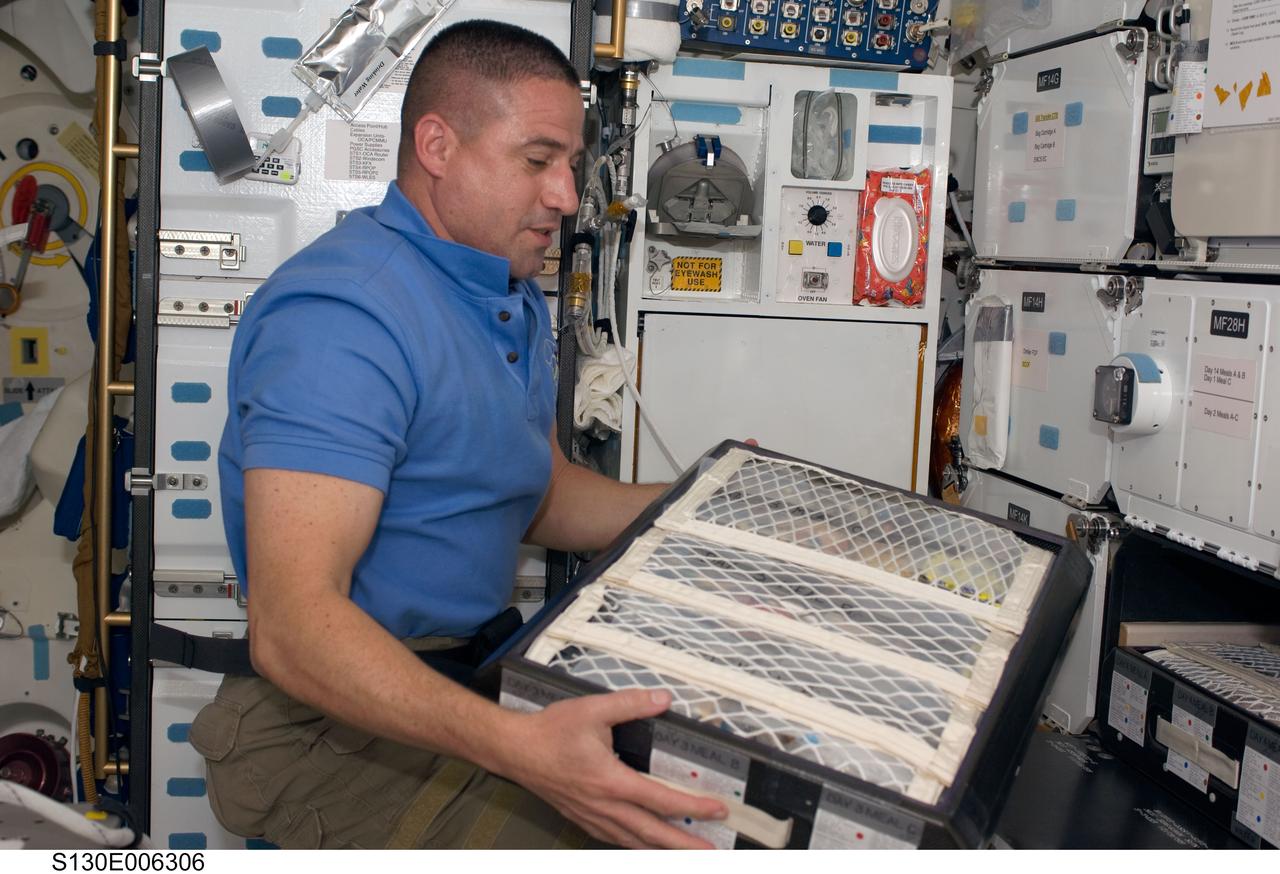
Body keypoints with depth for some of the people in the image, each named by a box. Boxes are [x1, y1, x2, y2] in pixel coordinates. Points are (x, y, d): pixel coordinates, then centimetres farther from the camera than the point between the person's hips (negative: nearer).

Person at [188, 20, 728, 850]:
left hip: (479, 672, 9)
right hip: (344, 719, -9)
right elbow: (292, 625, -30)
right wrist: (516, 746, -42)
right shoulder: (342, 313, -22)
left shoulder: (516, 303, 12)